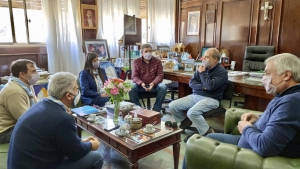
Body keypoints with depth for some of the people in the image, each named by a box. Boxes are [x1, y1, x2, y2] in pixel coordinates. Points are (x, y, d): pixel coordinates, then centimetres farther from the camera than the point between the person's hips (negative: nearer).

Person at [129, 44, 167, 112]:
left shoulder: (157, 61, 4)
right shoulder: (136, 62, 4)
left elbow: (160, 75, -1)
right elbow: (134, 76, -2)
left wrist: (153, 83, -23)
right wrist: (141, 83, -24)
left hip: (153, 85, 0)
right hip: (140, 85, 0)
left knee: (163, 87, -30)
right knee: (131, 87, -31)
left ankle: (156, 110, -20)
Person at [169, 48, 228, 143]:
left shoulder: (221, 71, -8)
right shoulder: (203, 68, 11)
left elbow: (210, 86, -23)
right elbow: (191, 83, 6)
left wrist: (202, 73, -11)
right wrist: (203, 87, -13)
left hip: (210, 99, -7)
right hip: (195, 96, 7)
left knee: (192, 112, -35)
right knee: (172, 106, -7)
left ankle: (207, 133, -11)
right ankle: (185, 121, 20)